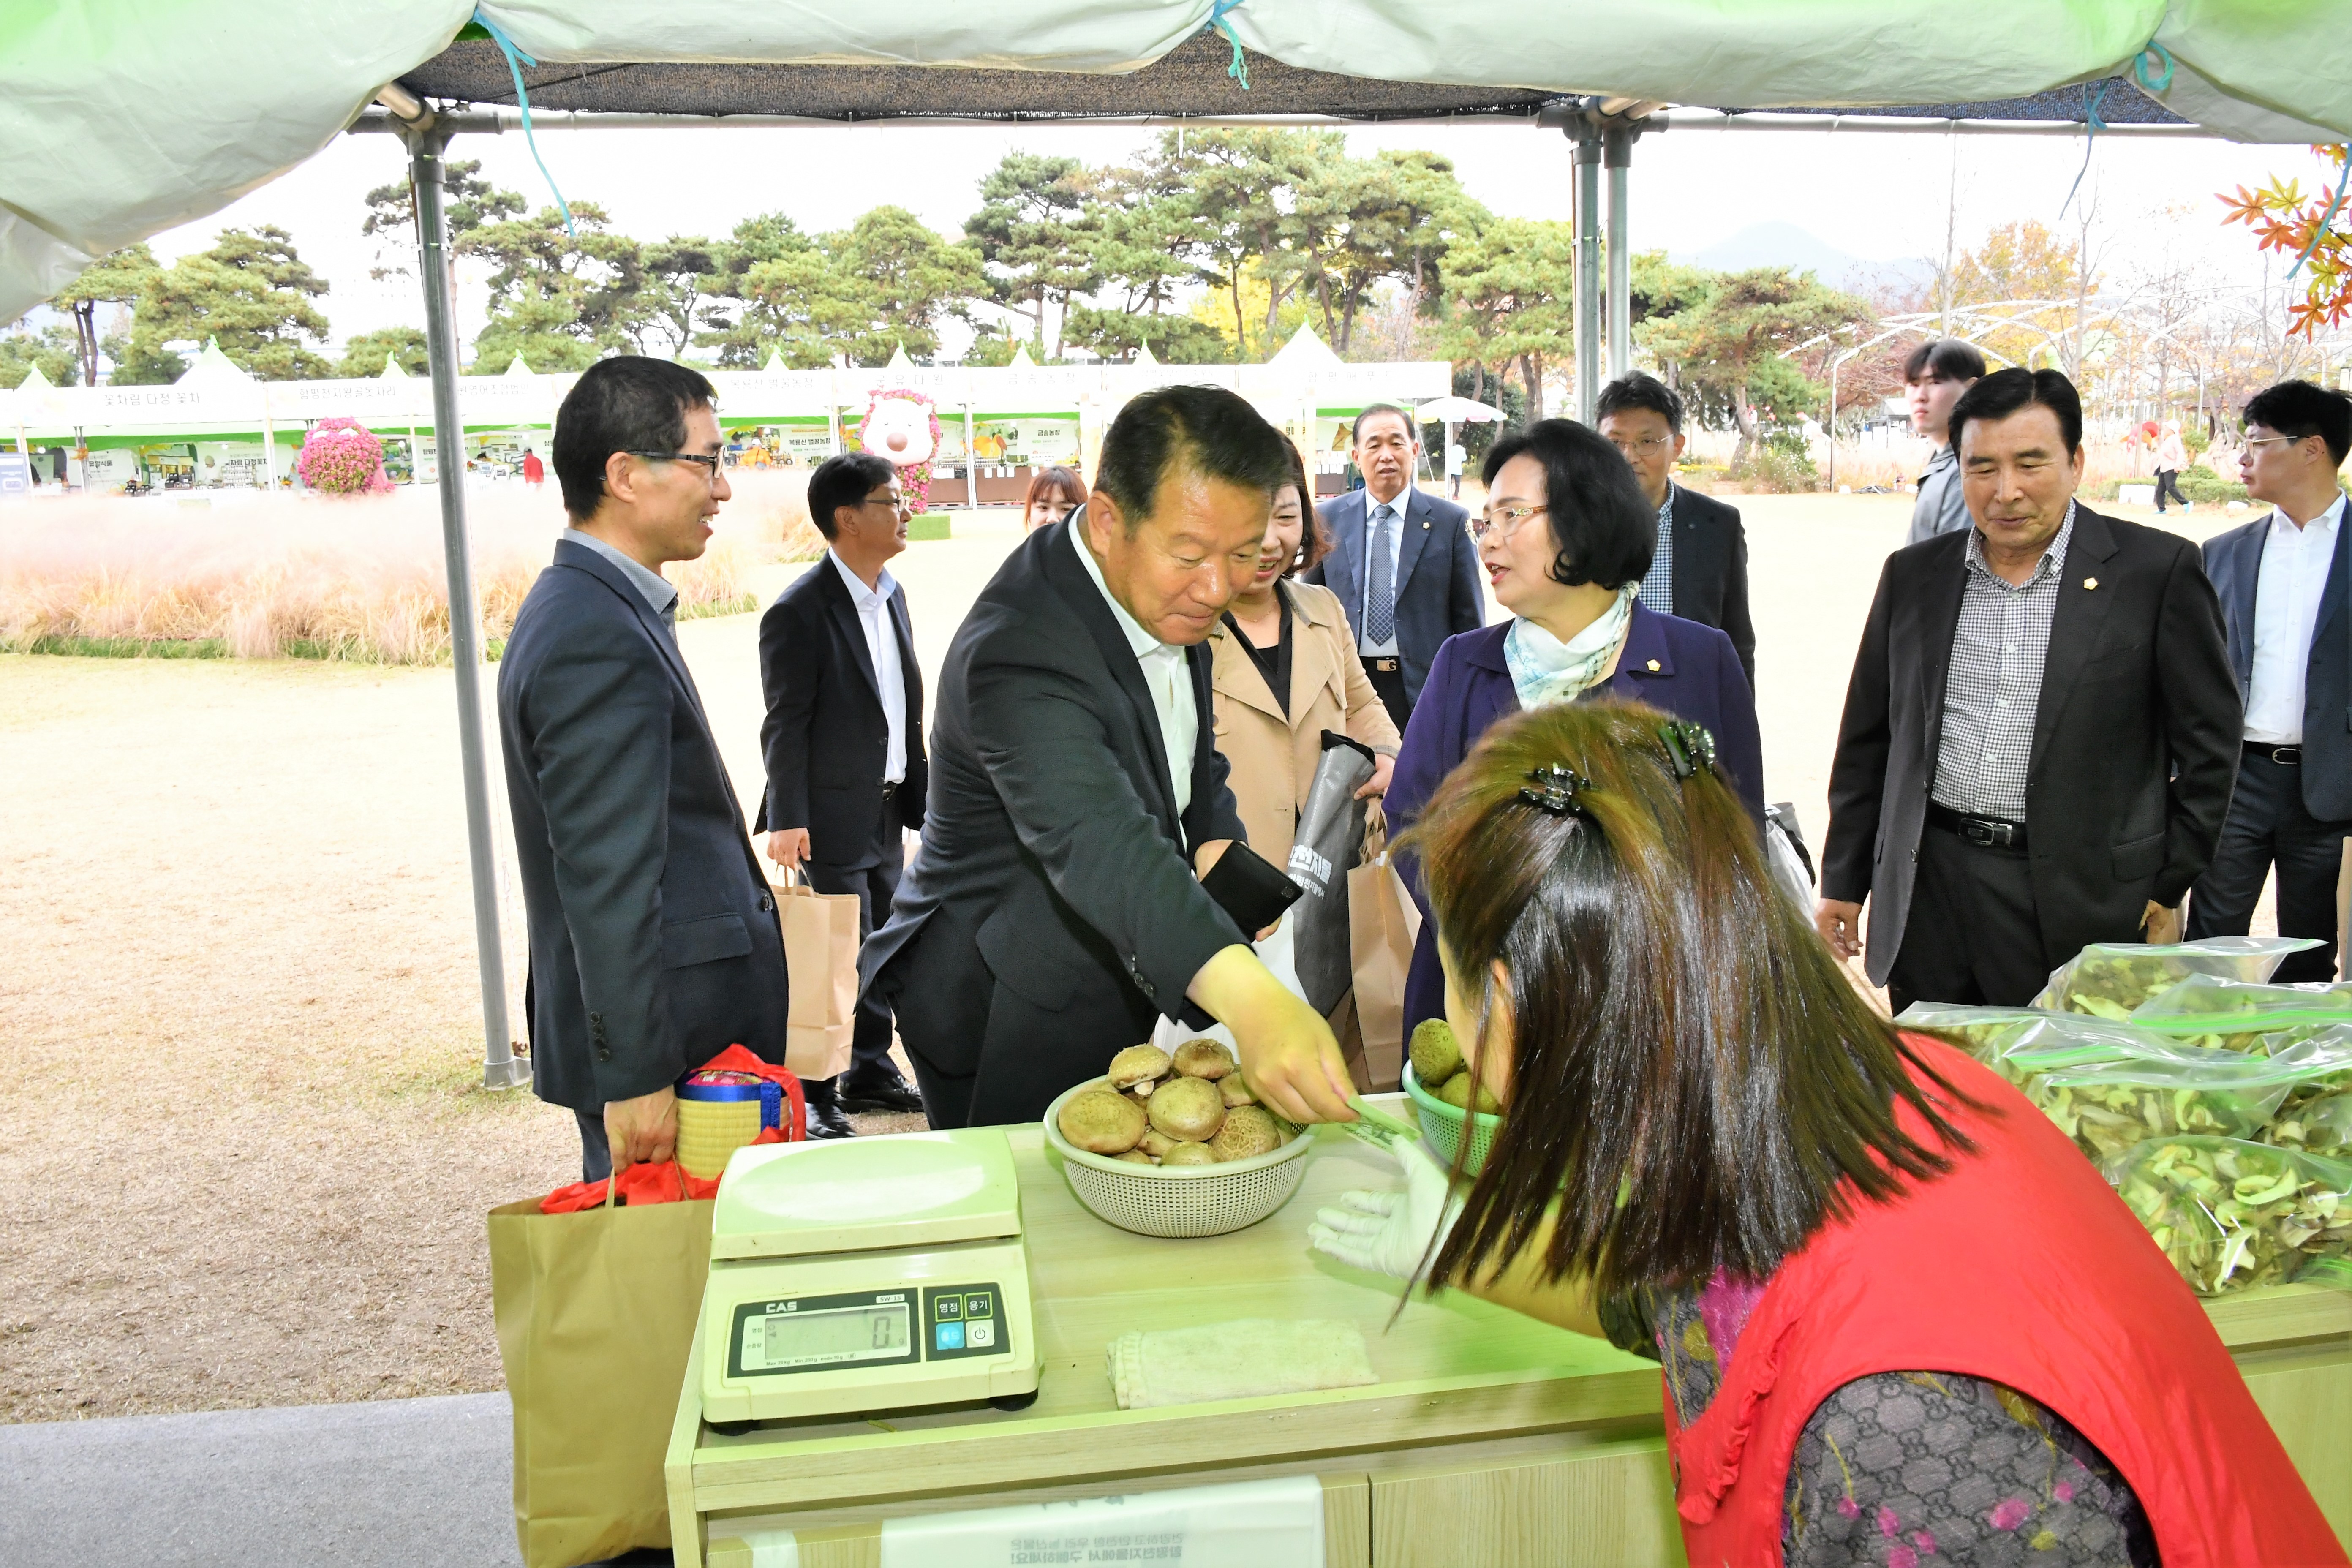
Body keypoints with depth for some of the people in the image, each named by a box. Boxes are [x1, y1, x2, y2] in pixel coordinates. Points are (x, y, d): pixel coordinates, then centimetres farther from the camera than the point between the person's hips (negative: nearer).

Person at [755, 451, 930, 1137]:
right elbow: (785, 725, -15)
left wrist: (921, 795, 15)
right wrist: (787, 818, -19)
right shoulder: (800, 611, -15)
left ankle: (871, 1072, 31)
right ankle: (816, 1098, 11)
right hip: (833, 817, -8)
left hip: (886, 811, 8)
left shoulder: (891, 594, 10)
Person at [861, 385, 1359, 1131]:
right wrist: (1250, 998, -64)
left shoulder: (1174, 602, -4)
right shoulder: (1019, 650, -34)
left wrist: (1219, 844, -11)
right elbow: (1093, 840, -50)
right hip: (1007, 1032, -8)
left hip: (1117, 998, 8)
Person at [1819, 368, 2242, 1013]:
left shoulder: (2157, 570, -1)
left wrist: (2168, 887, 0)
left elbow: (2208, 742, 2)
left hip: (2081, 904, -3)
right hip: (1928, 894, 3)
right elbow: (1868, 740, 12)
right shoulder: (1913, 574, 8)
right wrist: (1843, 882, 11)